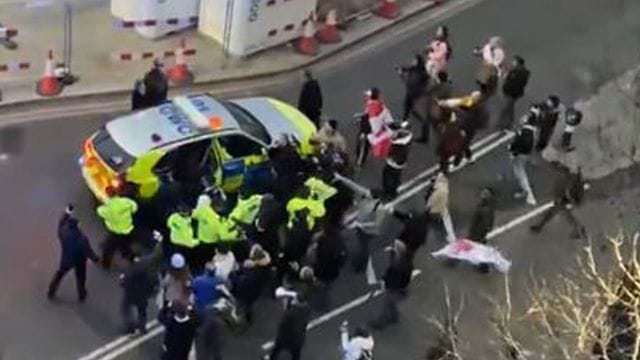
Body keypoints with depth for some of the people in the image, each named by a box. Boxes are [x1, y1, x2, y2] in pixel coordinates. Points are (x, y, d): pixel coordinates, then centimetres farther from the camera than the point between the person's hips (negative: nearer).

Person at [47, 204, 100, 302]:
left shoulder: (63, 231, -27)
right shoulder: (82, 239, -36)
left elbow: (61, 223, -4)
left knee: (59, 274, 27)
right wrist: (95, 259, -6)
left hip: (66, 260, 3)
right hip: (79, 261, -3)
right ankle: (81, 296, 43)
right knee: (80, 278, 23)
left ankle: (51, 293, 41)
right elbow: (88, 251, -24)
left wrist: (66, 213, 8)